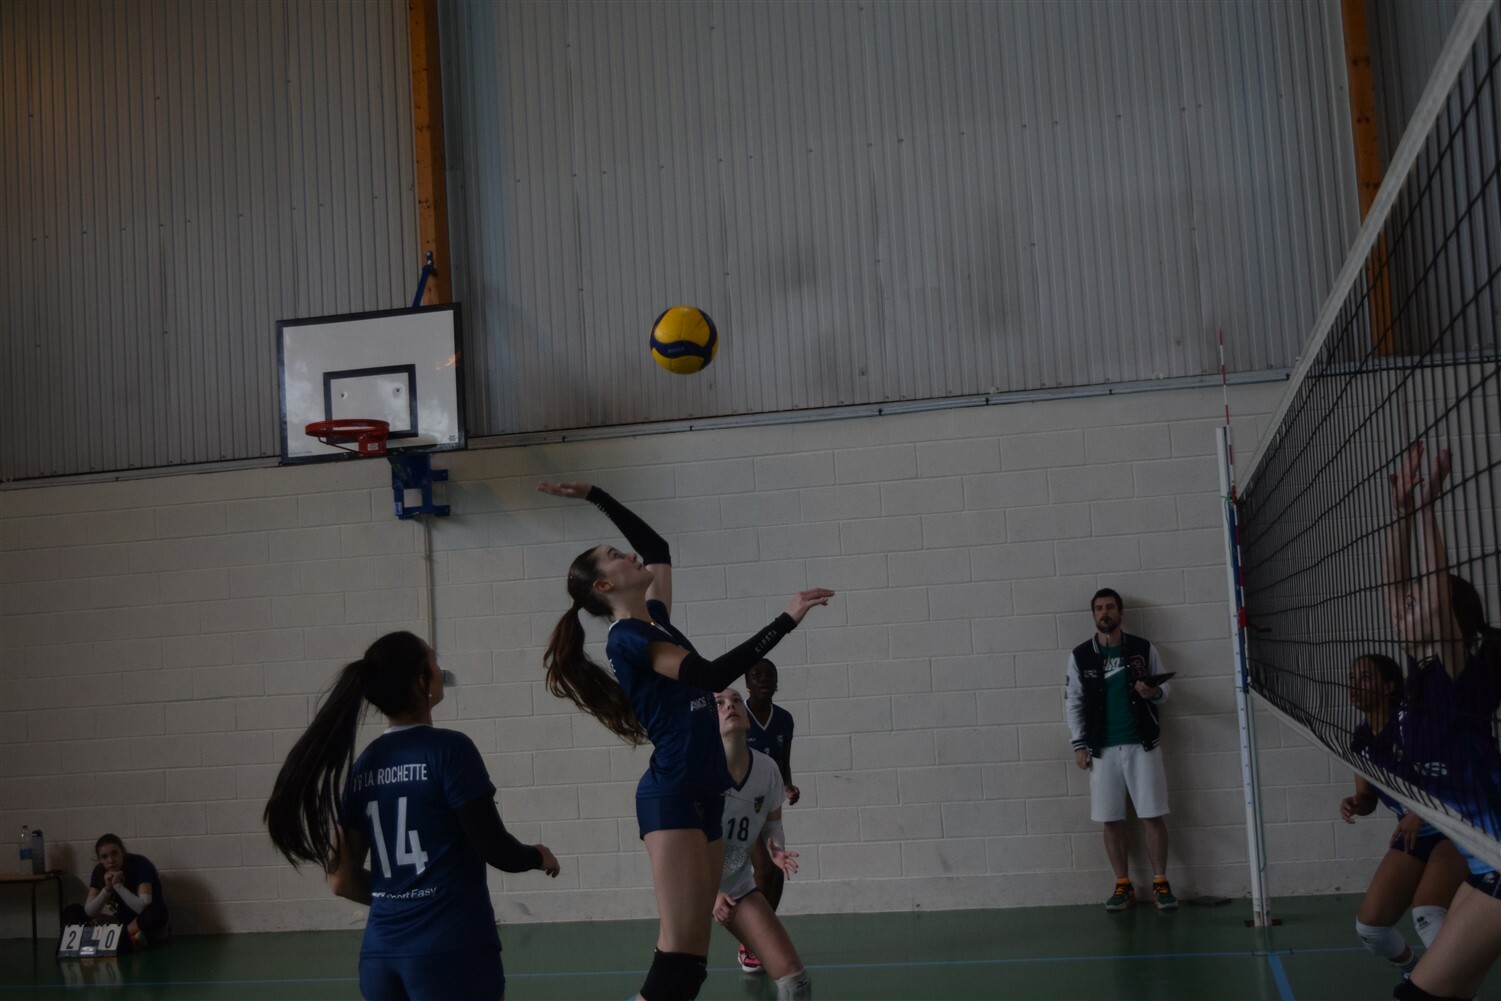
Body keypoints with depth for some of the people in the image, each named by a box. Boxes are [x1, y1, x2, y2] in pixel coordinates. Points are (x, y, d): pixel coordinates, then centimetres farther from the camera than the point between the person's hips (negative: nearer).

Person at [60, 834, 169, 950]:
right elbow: (89, 912, -9)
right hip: (124, 922, 6)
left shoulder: (140, 864, -19)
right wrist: (107, 888, -23)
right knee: (70, 912, -8)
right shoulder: (100, 871, -5)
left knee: (156, 912, -41)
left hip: (149, 926, -6)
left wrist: (118, 885, -28)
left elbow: (143, 907, -29)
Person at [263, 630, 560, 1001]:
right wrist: (537, 856, 11)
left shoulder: (361, 767, 8)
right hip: (452, 951, -6)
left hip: (380, 954, 6)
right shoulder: (449, 748, -10)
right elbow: (494, 849, -9)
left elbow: (342, 880, 11)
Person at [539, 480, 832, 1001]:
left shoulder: (654, 622, 16)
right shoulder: (628, 637, -9)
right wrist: (786, 620, -20)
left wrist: (595, 495, 29)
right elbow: (711, 674, -20)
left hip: (703, 798, 9)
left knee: (693, 955, 6)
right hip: (671, 799, -9)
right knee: (678, 953, -14)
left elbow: (657, 547, 30)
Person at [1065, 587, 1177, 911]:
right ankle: (1123, 885, 13)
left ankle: (1160, 883, 8)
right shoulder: (1080, 656, 3)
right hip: (1102, 748, 1)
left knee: (1153, 816, -1)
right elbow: (1074, 701, 6)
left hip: (1142, 744, -1)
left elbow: (1165, 688, 8)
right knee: (1111, 820, 3)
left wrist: (1154, 693, -16)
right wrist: (1079, 744, 0)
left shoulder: (1144, 649, 2)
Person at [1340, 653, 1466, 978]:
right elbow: (1368, 799, 12)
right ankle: (1414, 973, 32)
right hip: (1414, 838, 7)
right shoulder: (1360, 738, 1)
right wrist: (1354, 804, -12)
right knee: (1369, 927, 1)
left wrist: (1422, 810, -36)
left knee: (1427, 917, -31)